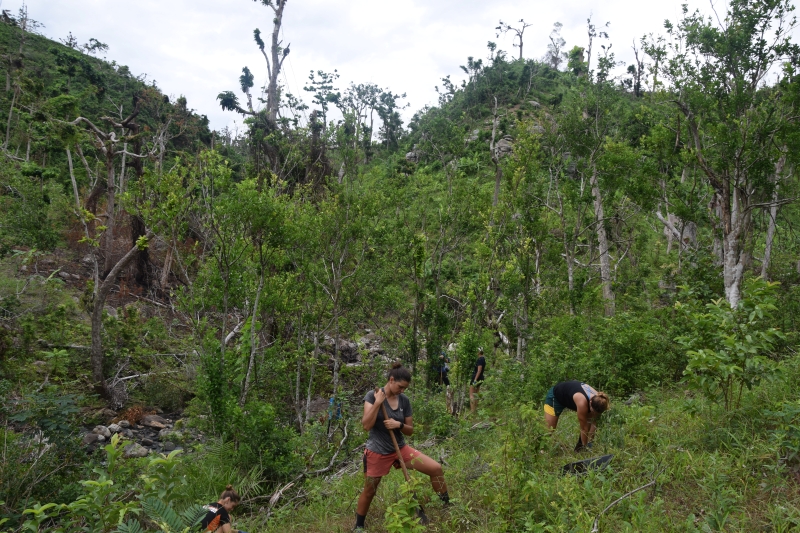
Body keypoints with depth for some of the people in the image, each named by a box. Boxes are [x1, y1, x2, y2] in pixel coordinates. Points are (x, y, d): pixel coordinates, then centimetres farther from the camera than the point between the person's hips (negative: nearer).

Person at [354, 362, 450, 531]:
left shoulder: (404, 400, -3)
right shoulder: (372, 396, -14)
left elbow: (410, 430, 3)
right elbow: (366, 425, -22)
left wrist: (399, 425, -18)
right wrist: (378, 402, -28)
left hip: (400, 448, 4)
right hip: (377, 452, -3)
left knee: (436, 468, -8)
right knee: (369, 492, 11)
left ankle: (447, 505, 8)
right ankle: (358, 526, 34)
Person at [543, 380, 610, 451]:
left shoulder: (597, 400, -25)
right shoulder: (582, 402, -44)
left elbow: (593, 424, -13)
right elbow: (584, 429, -31)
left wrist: (589, 442, -15)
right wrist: (585, 446, -21)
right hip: (555, 396, -6)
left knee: (590, 422, -6)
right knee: (549, 429, -9)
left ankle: (579, 449, 3)